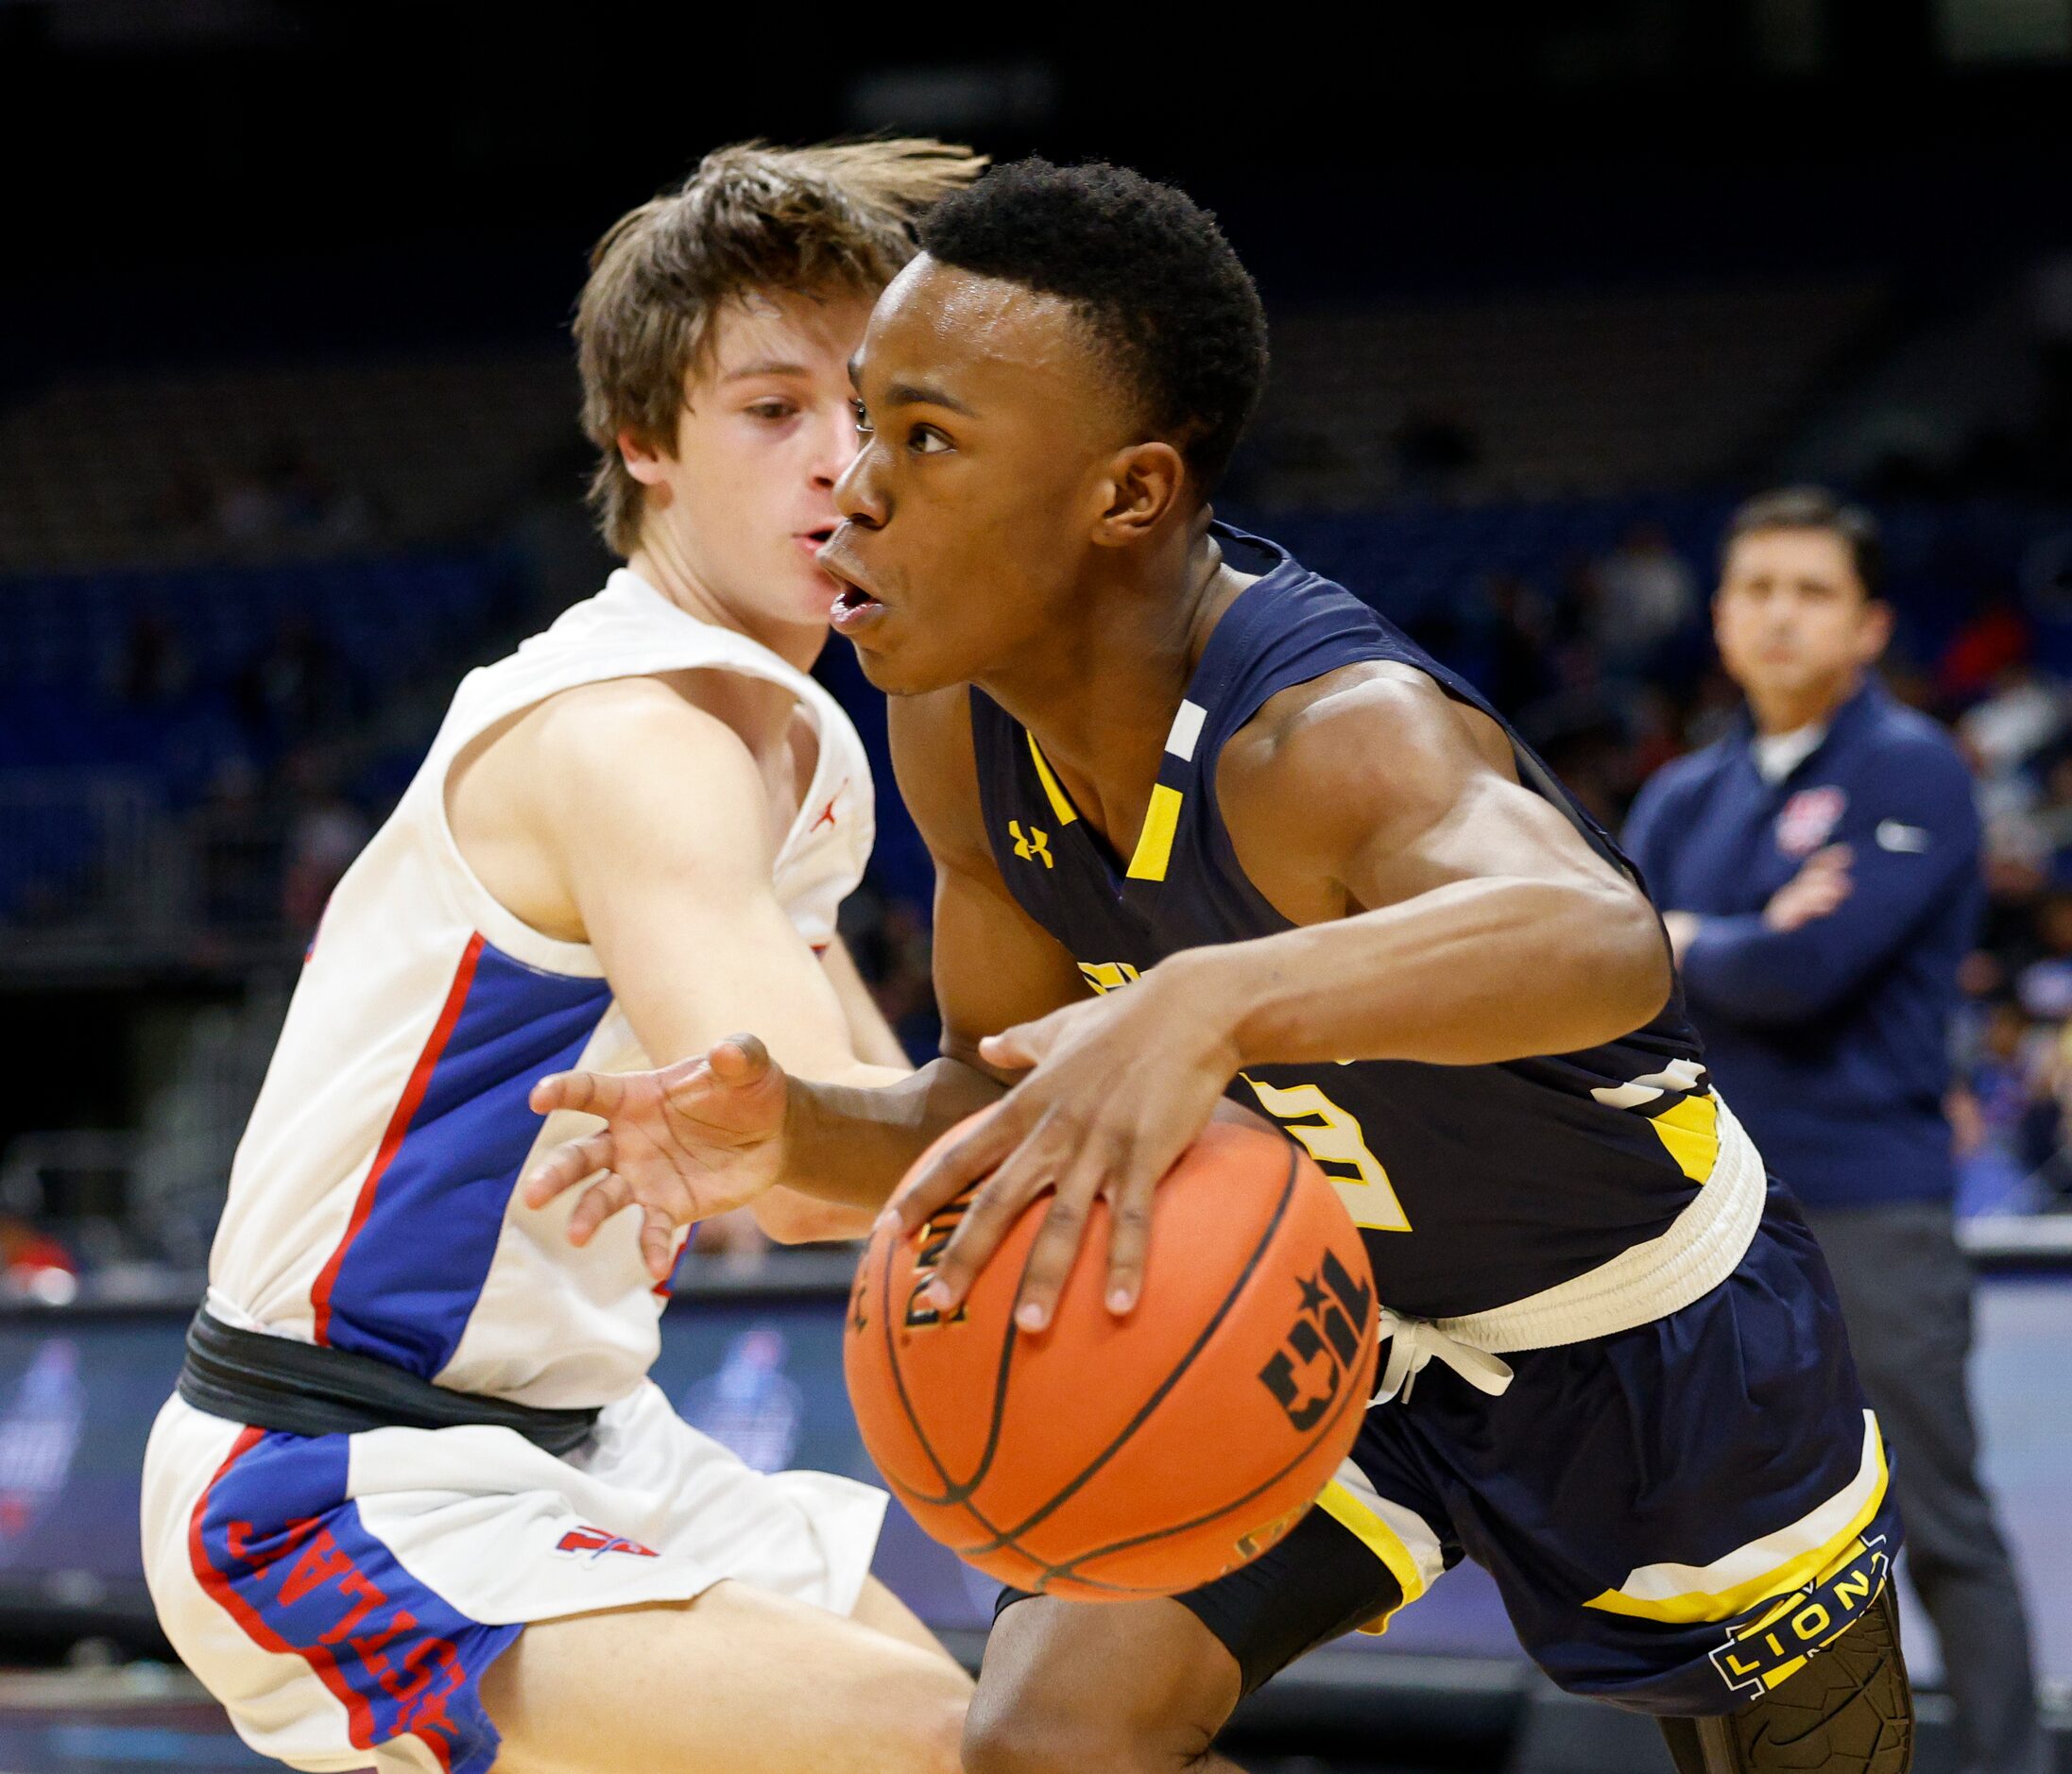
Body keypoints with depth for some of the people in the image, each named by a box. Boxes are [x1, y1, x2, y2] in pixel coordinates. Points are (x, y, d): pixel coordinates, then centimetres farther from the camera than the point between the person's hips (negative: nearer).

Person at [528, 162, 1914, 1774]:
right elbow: (1011, 1118, -2)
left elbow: (1604, 943, -60)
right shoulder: (961, 731, -15)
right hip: (1335, 1321, 5)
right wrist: (799, 1134, -25)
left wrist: (1215, 1004, -78)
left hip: (1654, 1346, -5)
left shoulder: (1332, 733, -38)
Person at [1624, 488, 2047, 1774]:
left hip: (1867, 1209, -6)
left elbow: (1803, 970, -18)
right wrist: (1743, 945, -13)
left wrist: (1678, 945, 0)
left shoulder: (1912, 776, -7)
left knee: (1938, 1527, -3)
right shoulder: (1685, 798, 14)